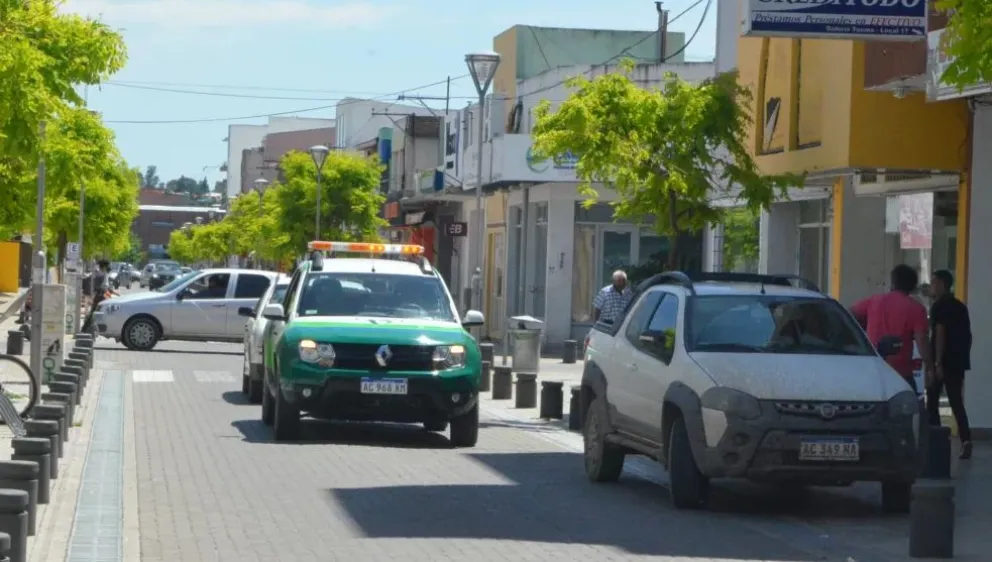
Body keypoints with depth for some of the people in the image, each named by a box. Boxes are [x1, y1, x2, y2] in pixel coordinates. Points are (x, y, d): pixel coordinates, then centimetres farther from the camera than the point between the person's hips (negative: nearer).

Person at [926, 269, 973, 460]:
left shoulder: (939, 306, -10)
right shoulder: (960, 306, 14)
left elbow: (939, 335, -16)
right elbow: (967, 335, 16)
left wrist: (937, 362, -18)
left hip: (942, 362, -7)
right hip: (958, 362, 7)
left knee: (932, 402, 6)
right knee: (956, 402, 3)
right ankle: (965, 440, -13)